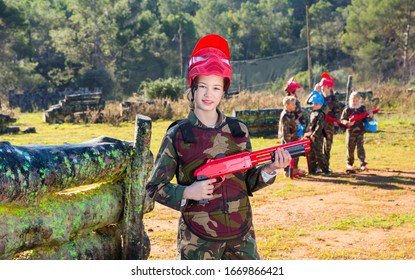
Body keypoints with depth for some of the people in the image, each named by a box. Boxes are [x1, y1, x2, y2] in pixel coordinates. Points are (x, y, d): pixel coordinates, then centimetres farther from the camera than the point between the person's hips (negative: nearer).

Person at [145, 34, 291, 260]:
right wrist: (187, 193, -19)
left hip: (241, 235, 4)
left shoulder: (238, 130, 4)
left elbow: (249, 182, 9)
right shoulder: (178, 135, -6)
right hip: (198, 240, -3)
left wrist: (270, 169, -10)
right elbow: (154, 187, -3)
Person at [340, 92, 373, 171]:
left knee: (360, 147, -6)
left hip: (360, 131, 0)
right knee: (350, 148, 8)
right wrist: (347, 123, -19)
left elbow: (365, 119, 7)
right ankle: (349, 163, 24)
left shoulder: (362, 109, 4)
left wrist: (370, 116, -14)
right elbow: (342, 120, 0)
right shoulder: (347, 110, -1)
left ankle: (363, 164, -5)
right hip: (350, 131, 0)